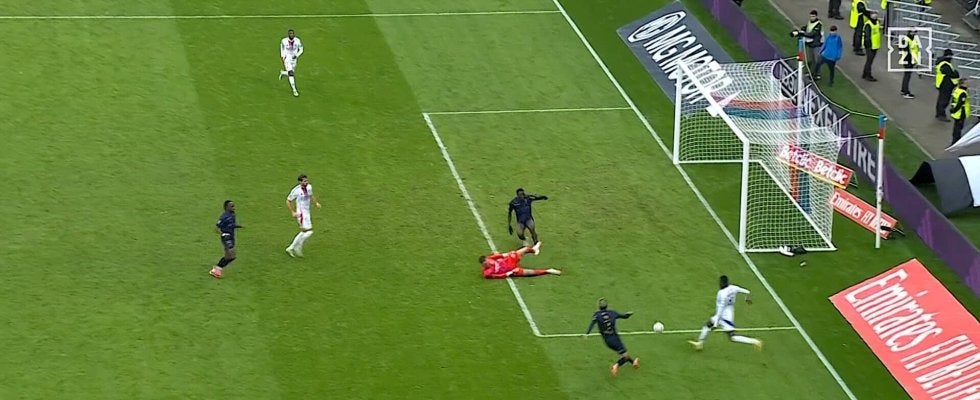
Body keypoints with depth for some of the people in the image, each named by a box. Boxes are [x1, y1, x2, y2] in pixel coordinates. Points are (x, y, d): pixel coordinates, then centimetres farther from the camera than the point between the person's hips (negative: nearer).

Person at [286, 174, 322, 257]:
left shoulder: (309, 187, 2)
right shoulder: (296, 190, -18)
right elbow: (288, 201, -9)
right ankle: (298, 247, 0)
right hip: (301, 213, -8)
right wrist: (292, 212, -14)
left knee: (303, 233, 15)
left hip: (307, 213, 8)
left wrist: (316, 203, 11)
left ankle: (291, 248, 25)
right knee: (309, 232, -14)